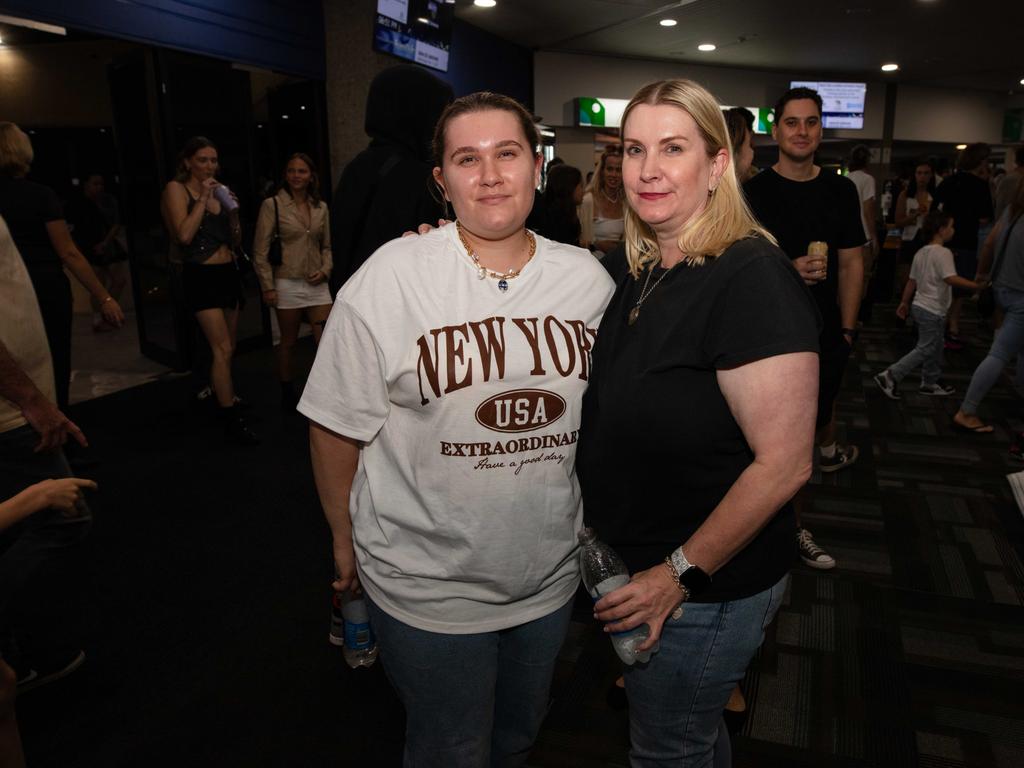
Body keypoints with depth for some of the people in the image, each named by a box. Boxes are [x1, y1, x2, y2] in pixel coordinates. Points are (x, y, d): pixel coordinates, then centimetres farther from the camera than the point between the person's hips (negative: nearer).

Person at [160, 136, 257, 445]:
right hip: (201, 277, -7)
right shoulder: (176, 189, -4)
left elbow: (235, 240, 15)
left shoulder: (217, 190, 14)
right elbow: (184, 235, -18)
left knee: (227, 348, 12)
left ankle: (218, 395, 32)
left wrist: (233, 211, -1)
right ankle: (231, 419, -6)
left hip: (228, 272, 7)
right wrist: (203, 199, -15)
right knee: (222, 349, -12)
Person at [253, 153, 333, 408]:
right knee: (288, 342, 9)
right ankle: (287, 392, 24)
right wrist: (268, 287, -9)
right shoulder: (272, 205, -4)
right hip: (287, 283, -3)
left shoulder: (321, 207, 8)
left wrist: (325, 270, -3)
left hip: (316, 283, 3)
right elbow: (260, 250, -5)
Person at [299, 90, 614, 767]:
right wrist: (346, 541, -1)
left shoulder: (588, 278, -3)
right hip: (428, 586, -3)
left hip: (550, 576, 4)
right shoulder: (390, 278, -16)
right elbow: (338, 427, -9)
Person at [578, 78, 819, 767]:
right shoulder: (644, 271, 3)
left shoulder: (753, 279, -24)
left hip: (704, 586, -7)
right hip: (635, 566, 8)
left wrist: (680, 574, -20)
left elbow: (783, 463, -25)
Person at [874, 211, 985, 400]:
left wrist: (904, 302, 20)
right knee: (925, 349, -5)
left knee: (935, 347, 19)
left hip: (920, 306, 10)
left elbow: (912, 280, 14)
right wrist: (976, 286, -23)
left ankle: (930, 383, 28)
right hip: (933, 310, -9)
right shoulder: (943, 253, -16)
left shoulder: (921, 253, 10)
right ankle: (890, 376, -10)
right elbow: (951, 278, -27)